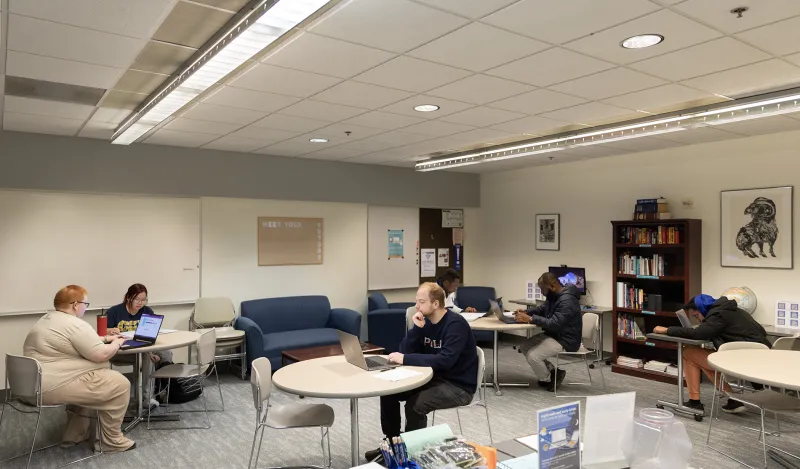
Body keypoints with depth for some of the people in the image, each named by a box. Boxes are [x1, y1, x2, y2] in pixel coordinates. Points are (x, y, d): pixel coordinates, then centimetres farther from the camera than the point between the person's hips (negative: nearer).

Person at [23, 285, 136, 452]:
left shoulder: (48, 319, 15)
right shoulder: (74, 325, -18)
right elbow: (101, 355, -19)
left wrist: (105, 338, 24)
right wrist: (117, 343, -1)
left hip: (37, 383, 11)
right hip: (53, 387, -11)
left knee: (103, 374, 26)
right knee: (120, 384, -5)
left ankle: (75, 434, 28)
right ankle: (112, 440, 6)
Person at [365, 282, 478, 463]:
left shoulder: (455, 324, -21)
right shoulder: (425, 321, 3)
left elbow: (445, 360, -32)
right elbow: (405, 351, -2)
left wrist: (406, 359, -32)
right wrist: (417, 328, -17)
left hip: (459, 386, -8)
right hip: (435, 378, 8)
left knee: (415, 404, -29)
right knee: (388, 392, -2)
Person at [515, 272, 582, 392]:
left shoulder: (567, 301, -27)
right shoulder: (554, 295, 4)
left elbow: (554, 324, -33)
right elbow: (542, 308, 17)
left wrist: (530, 319, -30)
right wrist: (526, 312, -2)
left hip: (565, 341, -10)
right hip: (553, 334, 10)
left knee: (532, 356, -21)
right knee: (524, 348, 3)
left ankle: (547, 379, 8)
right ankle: (552, 372, 11)